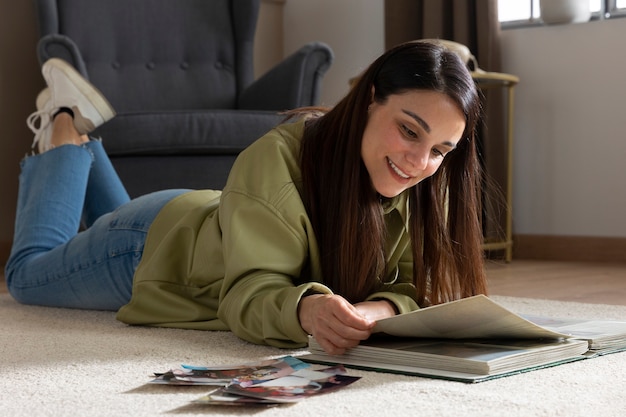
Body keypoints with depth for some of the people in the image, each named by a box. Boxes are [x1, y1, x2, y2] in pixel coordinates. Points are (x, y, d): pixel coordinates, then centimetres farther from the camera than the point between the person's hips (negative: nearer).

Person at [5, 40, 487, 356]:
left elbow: (414, 286, -28)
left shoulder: (426, 186, -28)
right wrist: (304, 309, -67)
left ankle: (80, 134, 49)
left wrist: (382, 309, -51)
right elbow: (252, 292, -44)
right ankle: (64, 127, 35)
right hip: (157, 244, -5)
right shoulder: (279, 159, -44)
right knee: (27, 274, 24)